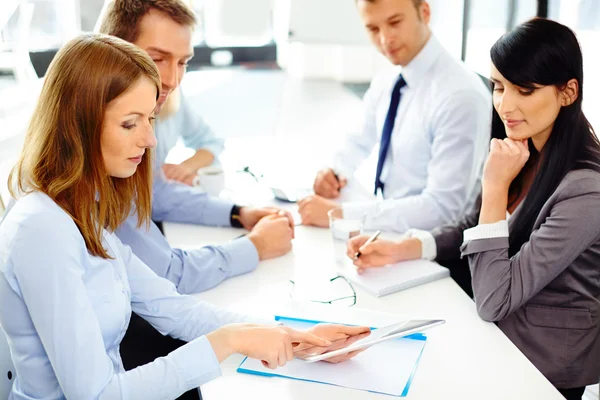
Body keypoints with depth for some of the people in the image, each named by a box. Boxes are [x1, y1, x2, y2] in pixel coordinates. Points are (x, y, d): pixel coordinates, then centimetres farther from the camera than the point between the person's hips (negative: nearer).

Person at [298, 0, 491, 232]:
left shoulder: (461, 95, -22)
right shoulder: (386, 81, 1)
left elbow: (442, 207, -25)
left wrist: (340, 213, -27)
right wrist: (337, 171, -3)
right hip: (390, 225, 7)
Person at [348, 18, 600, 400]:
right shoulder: (526, 153, -3)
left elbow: (494, 301, -25)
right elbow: (476, 225, 10)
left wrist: (495, 186, -27)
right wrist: (401, 249, -5)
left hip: (540, 365, -6)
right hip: (499, 330, 6)